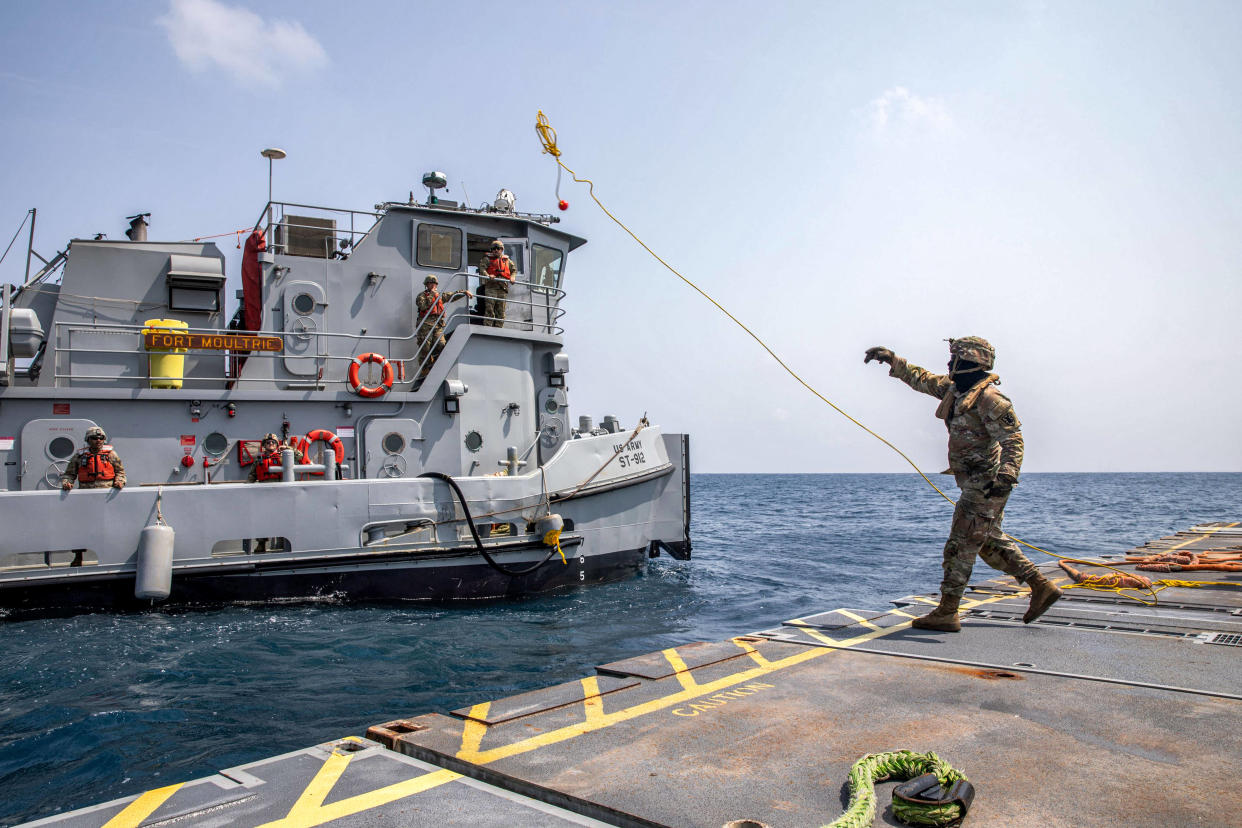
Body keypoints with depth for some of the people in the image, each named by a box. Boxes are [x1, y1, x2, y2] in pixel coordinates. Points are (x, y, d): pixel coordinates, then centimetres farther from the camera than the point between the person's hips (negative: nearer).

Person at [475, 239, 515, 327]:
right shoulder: (487, 259, 7)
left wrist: (512, 277, 9)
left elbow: (513, 270, 29)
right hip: (491, 287, -4)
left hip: (502, 289, 4)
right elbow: (481, 268, -7)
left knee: (501, 312, 6)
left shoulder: (507, 260, 19)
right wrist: (488, 276, -25)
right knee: (489, 310, -10)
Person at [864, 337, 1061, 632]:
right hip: (977, 484, 10)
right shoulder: (956, 389, 10)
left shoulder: (989, 399, -18)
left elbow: (1013, 439, -23)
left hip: (986, 484, -10)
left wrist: (1006, 476, -34)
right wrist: (892, 360, 21)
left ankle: (947, 613, 1)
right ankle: (1042, 587, 25)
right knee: (989, 542, 18)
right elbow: (922, 379, 24)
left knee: (960, 546, -5)